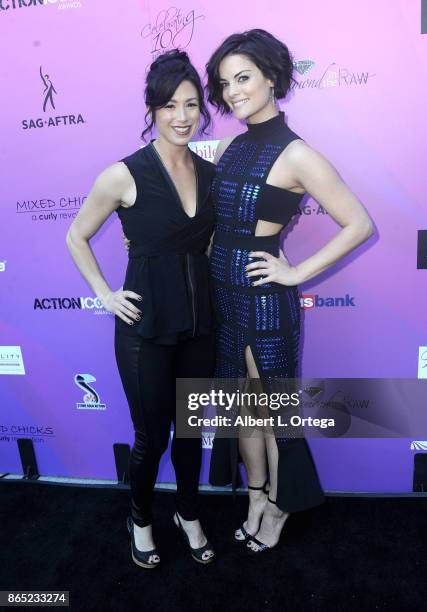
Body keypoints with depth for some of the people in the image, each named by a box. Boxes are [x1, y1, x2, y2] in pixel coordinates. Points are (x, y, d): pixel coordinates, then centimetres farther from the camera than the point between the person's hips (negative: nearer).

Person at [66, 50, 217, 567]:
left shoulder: (211, 173, 4)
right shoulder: (124, 175, -11)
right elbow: (76, 238, 0)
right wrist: (105, 295, -6)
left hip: (199, 323, 4)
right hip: (145, 327, -4)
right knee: (152, 435, 12)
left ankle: (188, 514, 44)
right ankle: (140, 519, 42)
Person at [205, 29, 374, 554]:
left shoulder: (295, 155, -12)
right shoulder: (228, 148, 9)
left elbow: (358, 225, -12)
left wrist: (297, 272, -13)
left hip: (263, 299, -7)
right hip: (222, 294, 7)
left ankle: (278, 507, 39)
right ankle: (256, 500, 41)